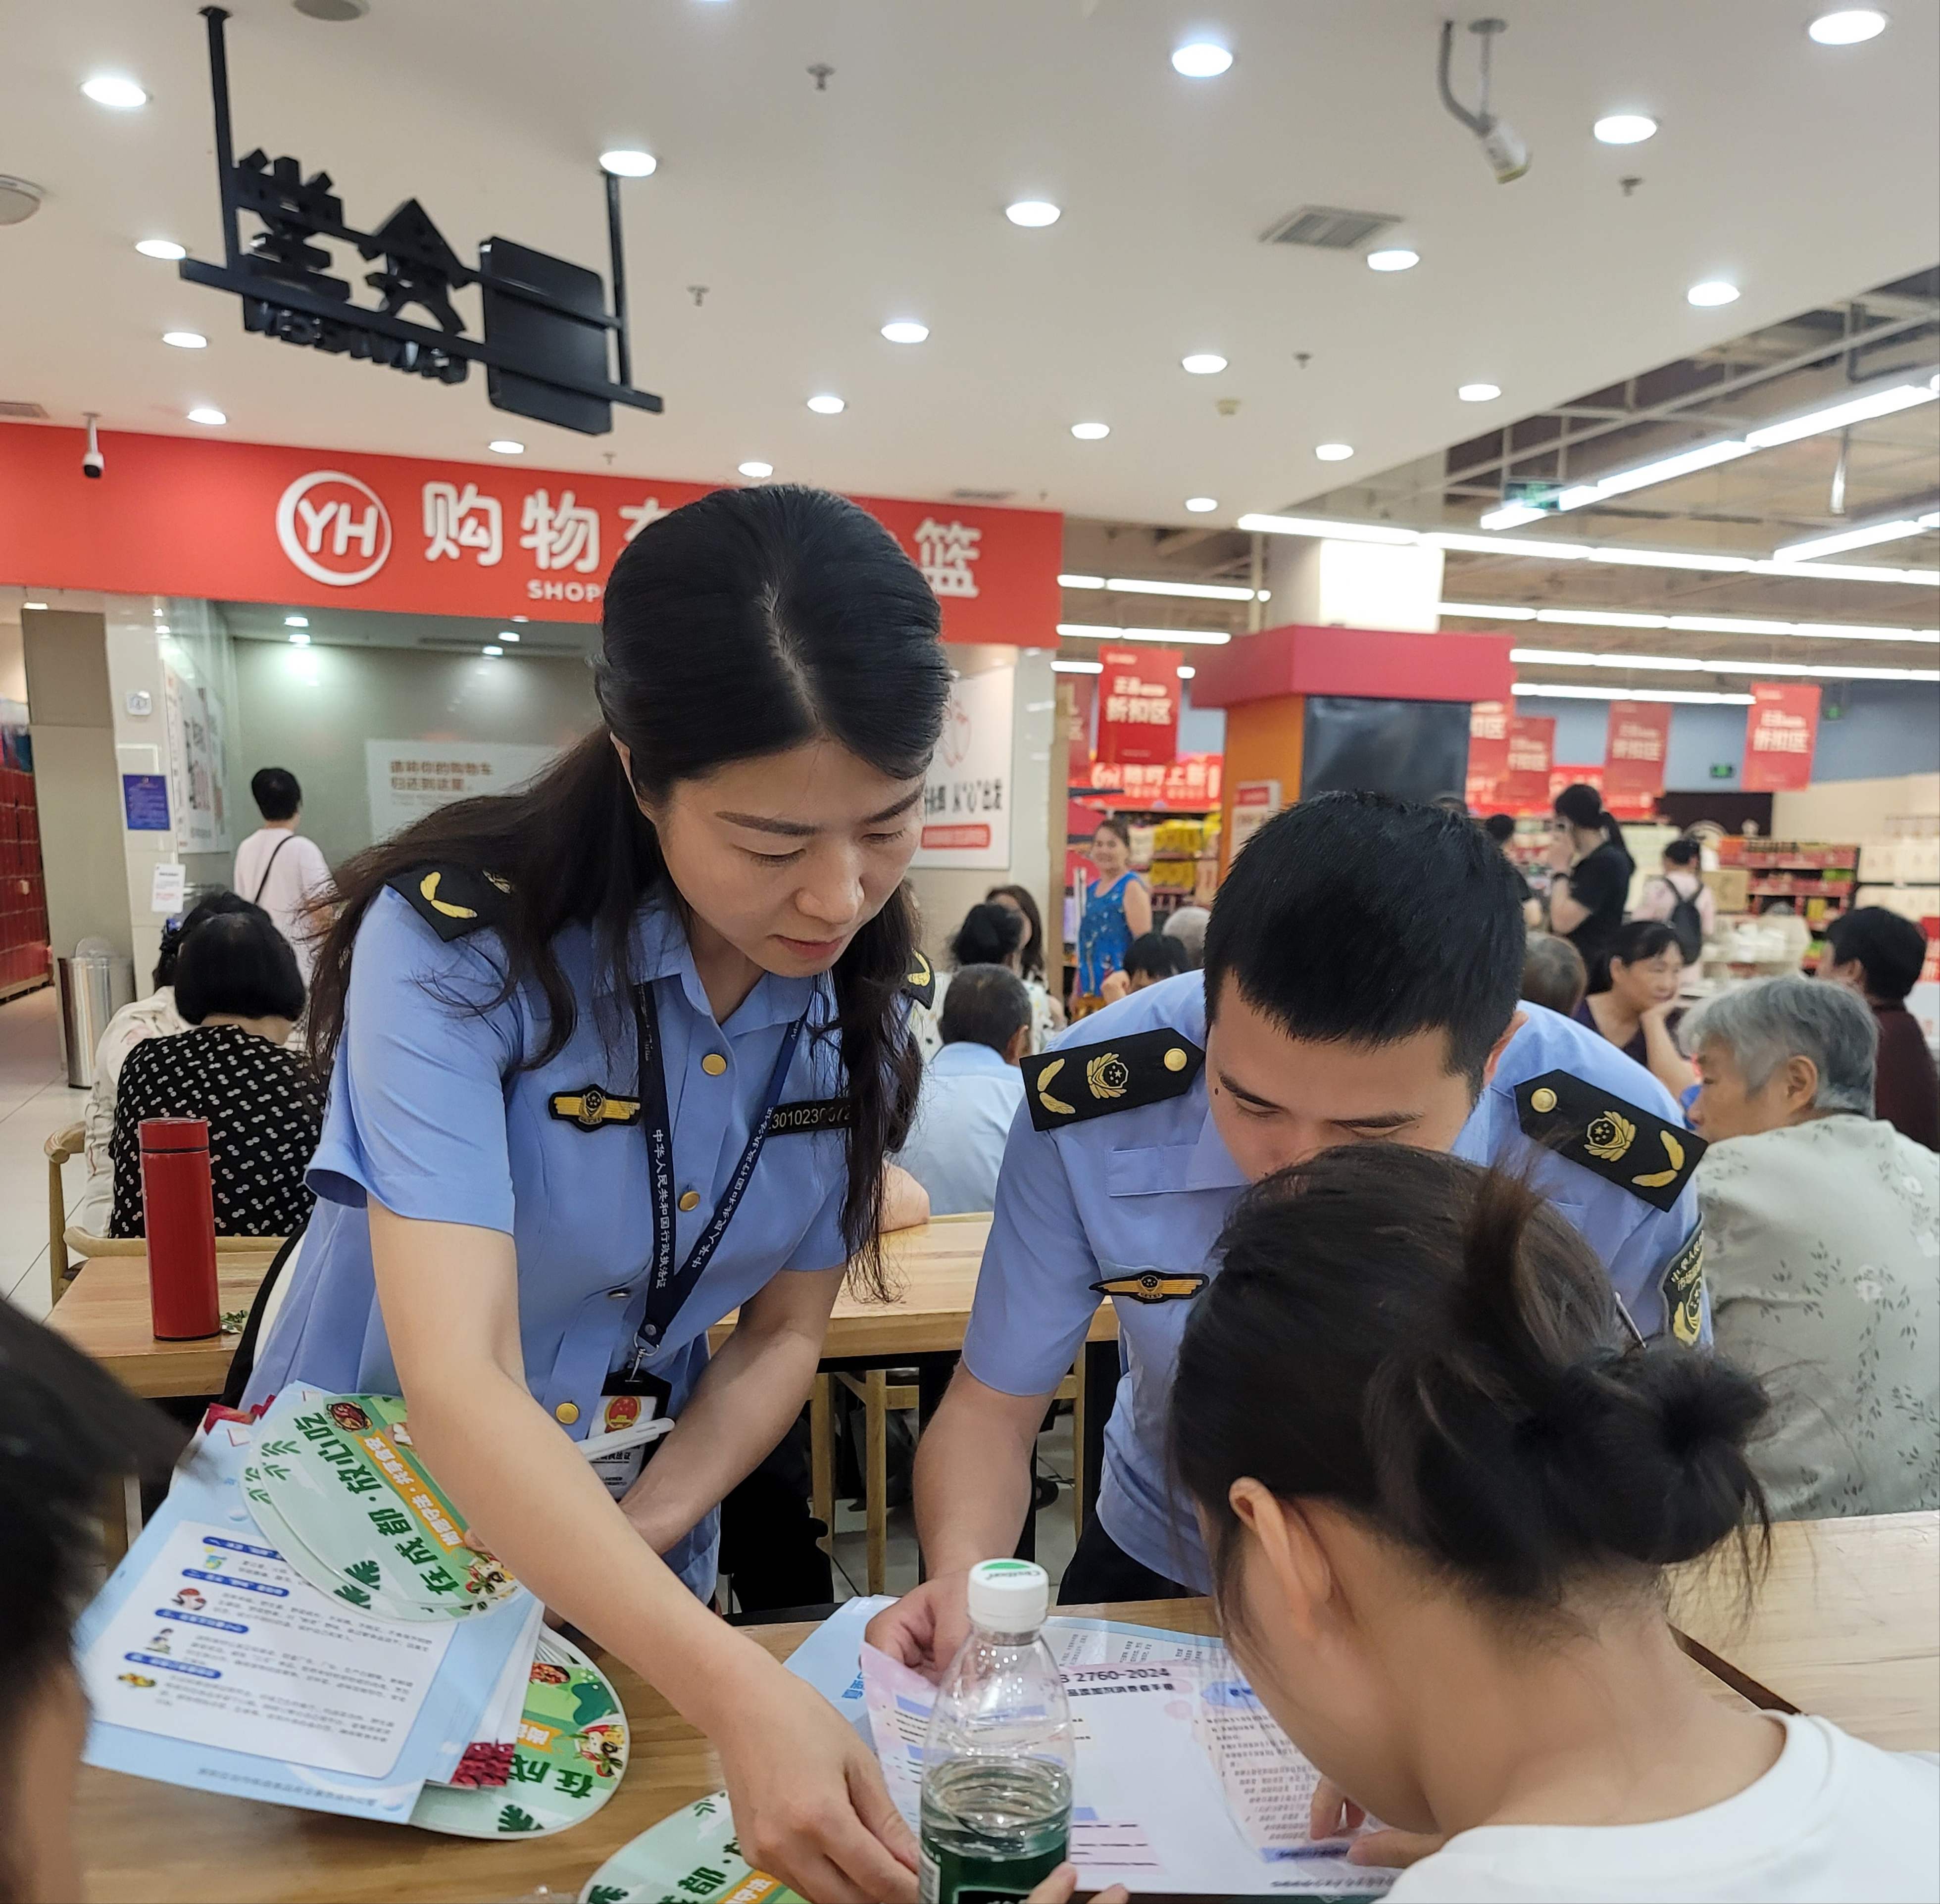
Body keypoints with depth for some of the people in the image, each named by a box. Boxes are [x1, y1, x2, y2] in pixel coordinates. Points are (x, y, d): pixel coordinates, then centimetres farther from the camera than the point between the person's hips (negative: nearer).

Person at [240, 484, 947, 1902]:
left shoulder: (867, 1005, -13)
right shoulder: (454, 945, -28)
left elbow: (783, 1332, -4)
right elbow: (458, 1380, -37)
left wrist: (644, 1533, -17)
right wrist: (732, 1688, -45)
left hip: (628, 1568, 4)